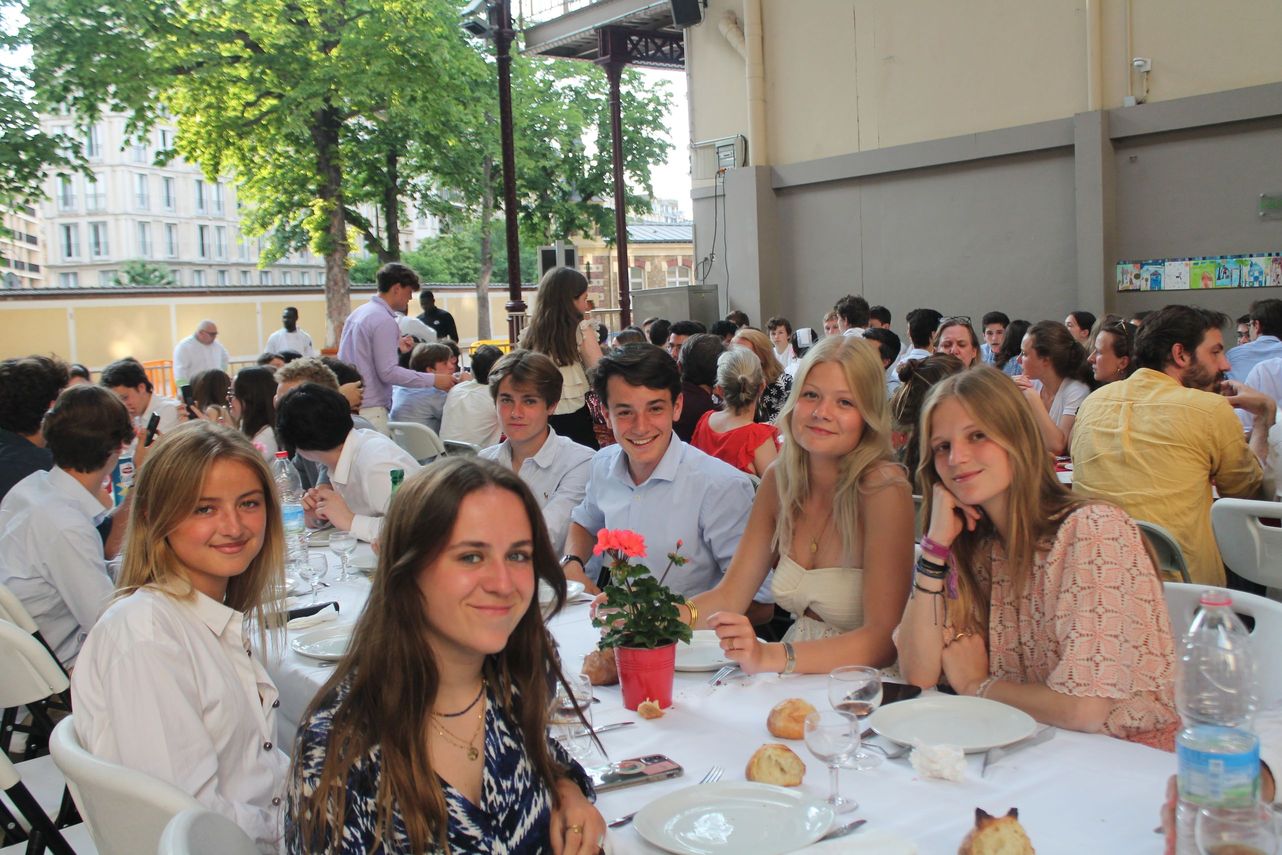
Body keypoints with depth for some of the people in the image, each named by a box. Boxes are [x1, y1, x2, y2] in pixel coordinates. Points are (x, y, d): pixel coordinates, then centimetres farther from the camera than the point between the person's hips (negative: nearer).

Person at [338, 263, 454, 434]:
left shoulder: (358, 313, 14)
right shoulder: (384, 320, -14)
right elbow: (388, 372, -19)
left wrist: (395, 345, 25)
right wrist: (433, 380, -16)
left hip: (348, 405, 9)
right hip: (369, 409, -9)